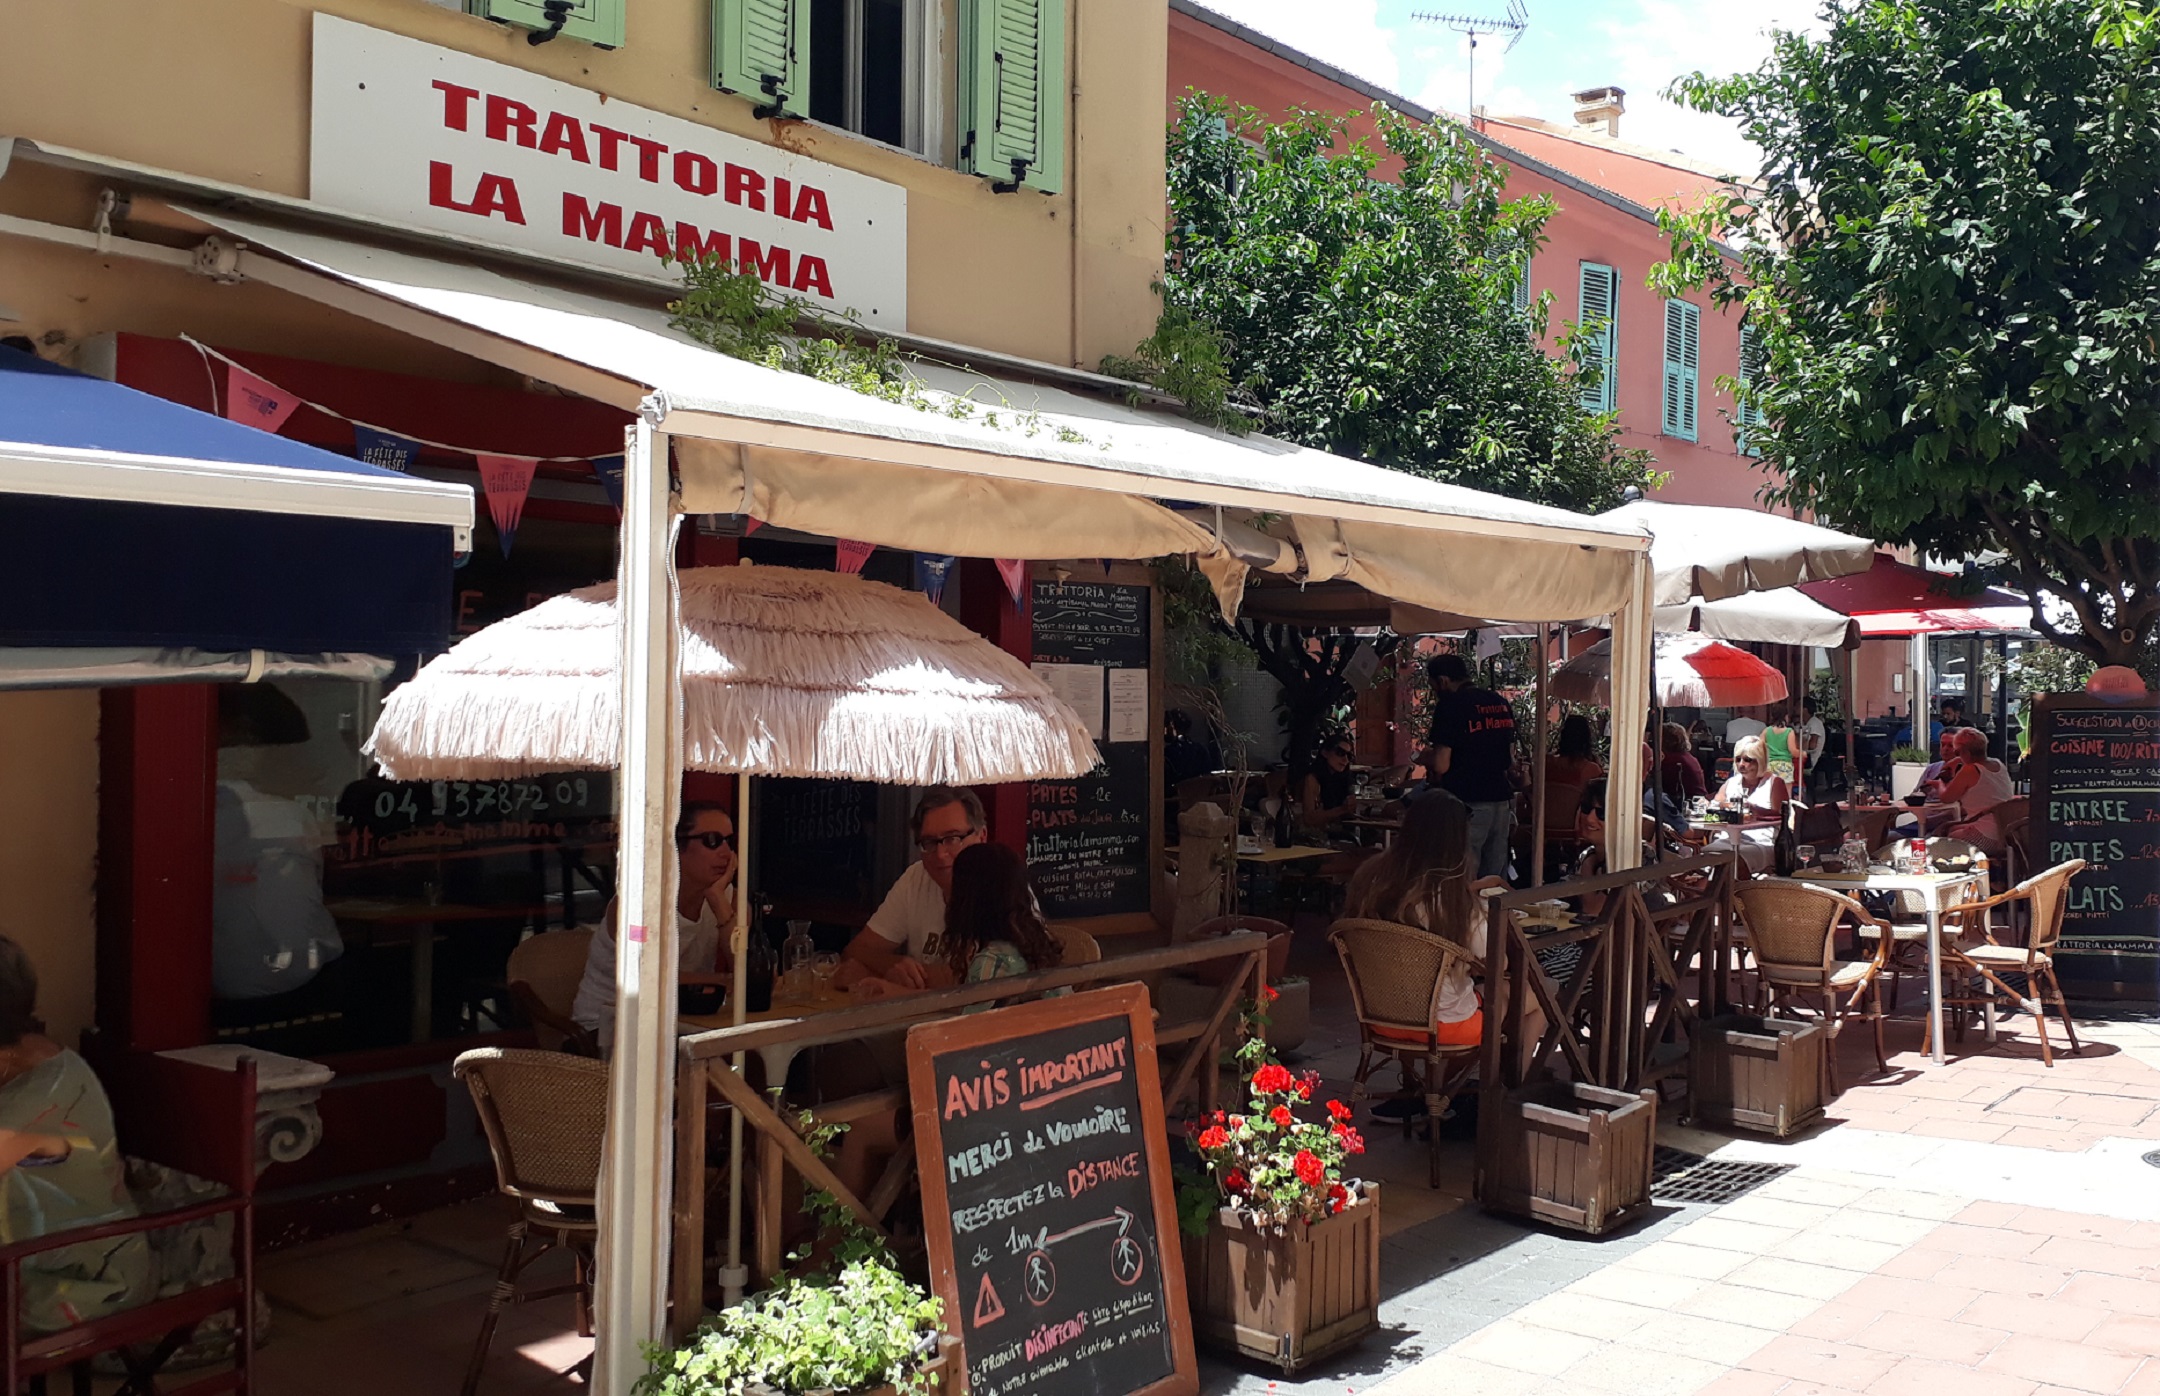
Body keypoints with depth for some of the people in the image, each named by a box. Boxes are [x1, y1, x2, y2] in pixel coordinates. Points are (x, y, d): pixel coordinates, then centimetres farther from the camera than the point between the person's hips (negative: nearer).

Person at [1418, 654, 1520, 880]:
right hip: (1502, 800, 7)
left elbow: (1441, 765, -14)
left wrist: (1425, 758, 6)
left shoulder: (1450, 705, -10)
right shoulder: (1501, 703, 13)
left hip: (1468, 804, -7)